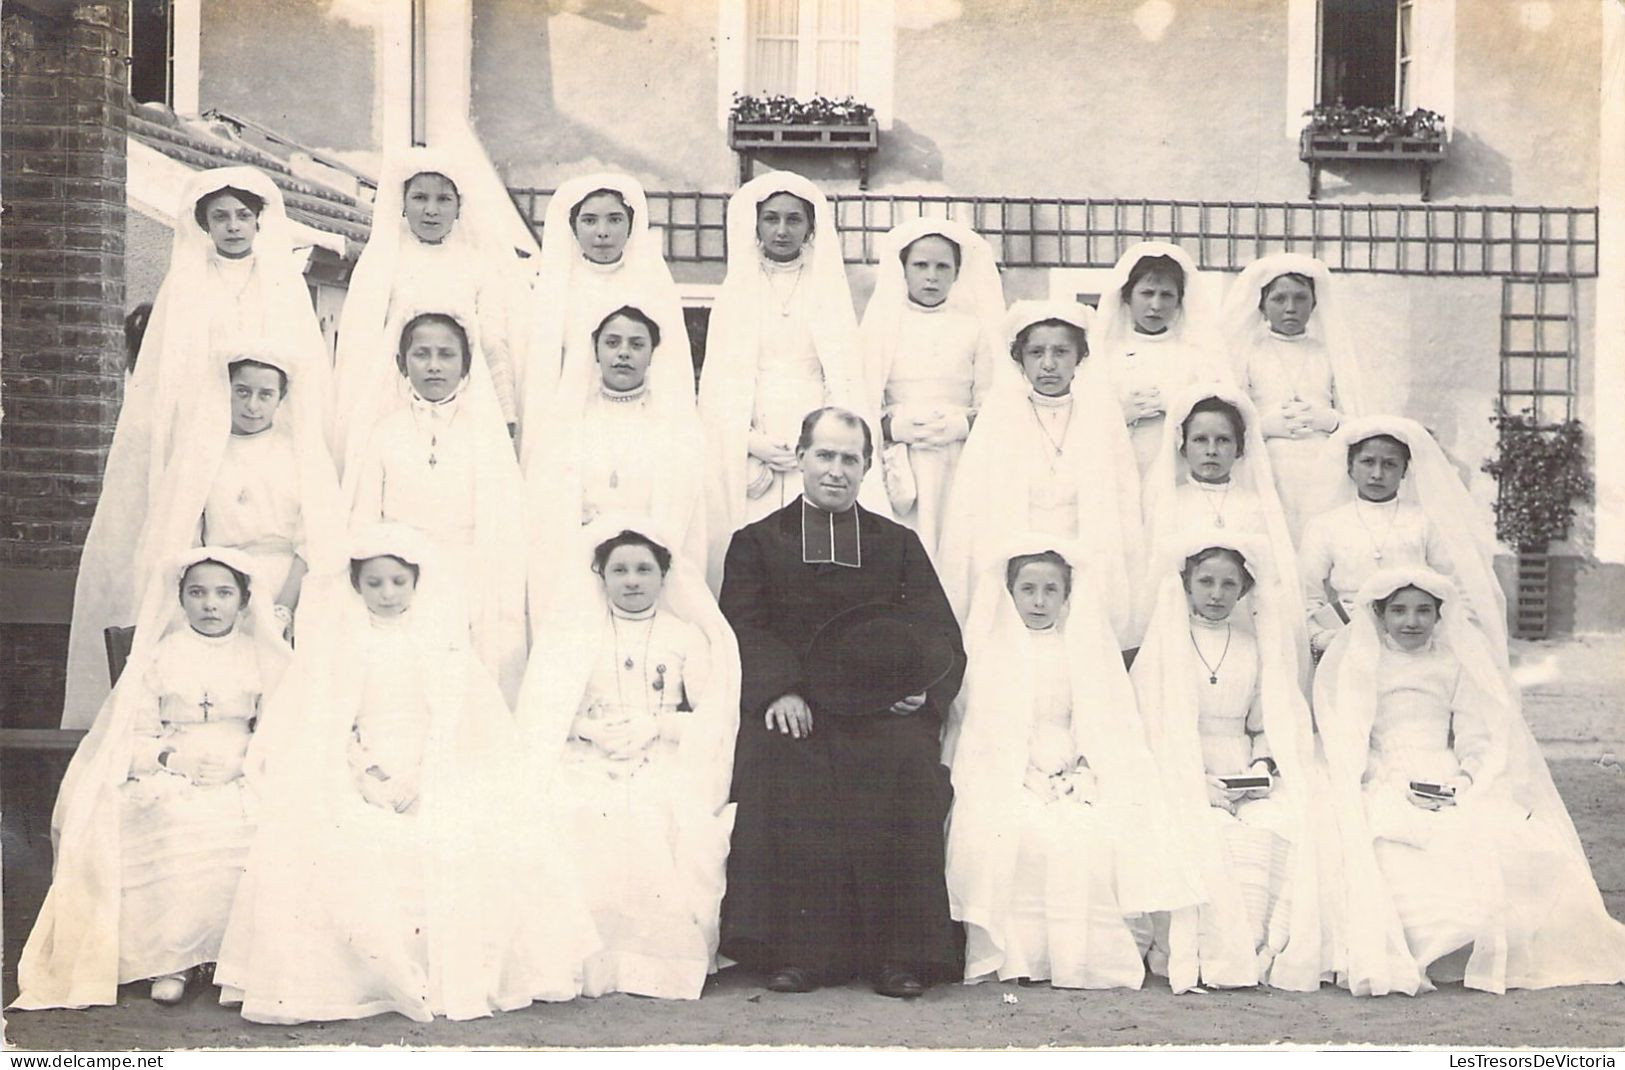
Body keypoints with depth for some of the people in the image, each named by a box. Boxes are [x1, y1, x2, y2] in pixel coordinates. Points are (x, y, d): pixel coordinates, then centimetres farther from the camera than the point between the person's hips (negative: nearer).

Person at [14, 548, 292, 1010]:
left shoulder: (265, 659, 10)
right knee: (178, 834, -34)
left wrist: (242, 759, -10)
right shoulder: (159, 657, 7)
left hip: (242, 781, 1)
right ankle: (171, 958, -18)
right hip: (166, 782, -1)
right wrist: (172, 755, -13)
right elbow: (130, 738, 5)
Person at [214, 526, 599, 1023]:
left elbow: (451, 716, 2)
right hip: (359, 772, 0)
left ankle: (460, 977, -14)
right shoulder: (334, 638, 10)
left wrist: (419, 779, -12)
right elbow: (328, 722, 3)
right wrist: (365, 774, -12)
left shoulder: (441, 636, 10)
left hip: (434, 772, 0)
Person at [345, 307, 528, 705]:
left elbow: (507, 530, 3)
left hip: (471, 594, -1)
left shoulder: (486, 433, 6)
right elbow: (361, 523, 8)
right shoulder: (385, 433, 8)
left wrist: (506, 618, -3)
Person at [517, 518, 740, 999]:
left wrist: (656, 726, -11)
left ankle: (662, 963, -20)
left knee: (666, 823, -32)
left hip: (668, 766, -1)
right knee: (575, 824, -31)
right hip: (589, 766, 1)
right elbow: (541, 711, 8)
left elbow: (714, 713, 4)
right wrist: (589, 728, -11)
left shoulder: (686, 634, 14)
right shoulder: (572, 631, 17)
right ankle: (590, 962, -21)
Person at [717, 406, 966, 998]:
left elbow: (942, 637, 12)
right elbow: (743, 632, 3)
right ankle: (799, 949, -22)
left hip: (882, 711, 1)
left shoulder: (900, 544, 21)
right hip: (796, 712, -1)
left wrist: (925, 689, -10)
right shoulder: (756, 542, 17)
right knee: (776, 767, -32)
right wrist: (778, 691, -16)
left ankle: (901, 952, -20)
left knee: (909, 765, -30)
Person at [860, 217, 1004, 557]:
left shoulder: (975, 327, 10)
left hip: (959, 463, 1)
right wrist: (893, 427, -12)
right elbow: (859, 404, 4)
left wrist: (962, 425, -11)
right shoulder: (882, 323, 9)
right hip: (900, 464, 0)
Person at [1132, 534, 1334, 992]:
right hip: (1180, 778, -2)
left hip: (1245, 781, 3)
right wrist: (1197, 781, -14)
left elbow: (1271, 723, 16)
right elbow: (1154, 730, -1)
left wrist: (1264, 766, -5)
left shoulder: (1257, 645, 16)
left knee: (1283, 828, -27)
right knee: (1207, 834, -32)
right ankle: (1209, 956, -22)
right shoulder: (1163, 644, 6)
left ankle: (1273, 953, -18)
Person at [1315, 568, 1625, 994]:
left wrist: (1467, 780, -10)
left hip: (1451, 789, 3)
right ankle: (1390, 959, -28)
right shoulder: (1353, 664, 10)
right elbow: (1345, 744, 0)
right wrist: (1397, 785, -15)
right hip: (1383, 791, -3)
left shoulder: (1456, 663, 19)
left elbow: (1479, 735, 11)